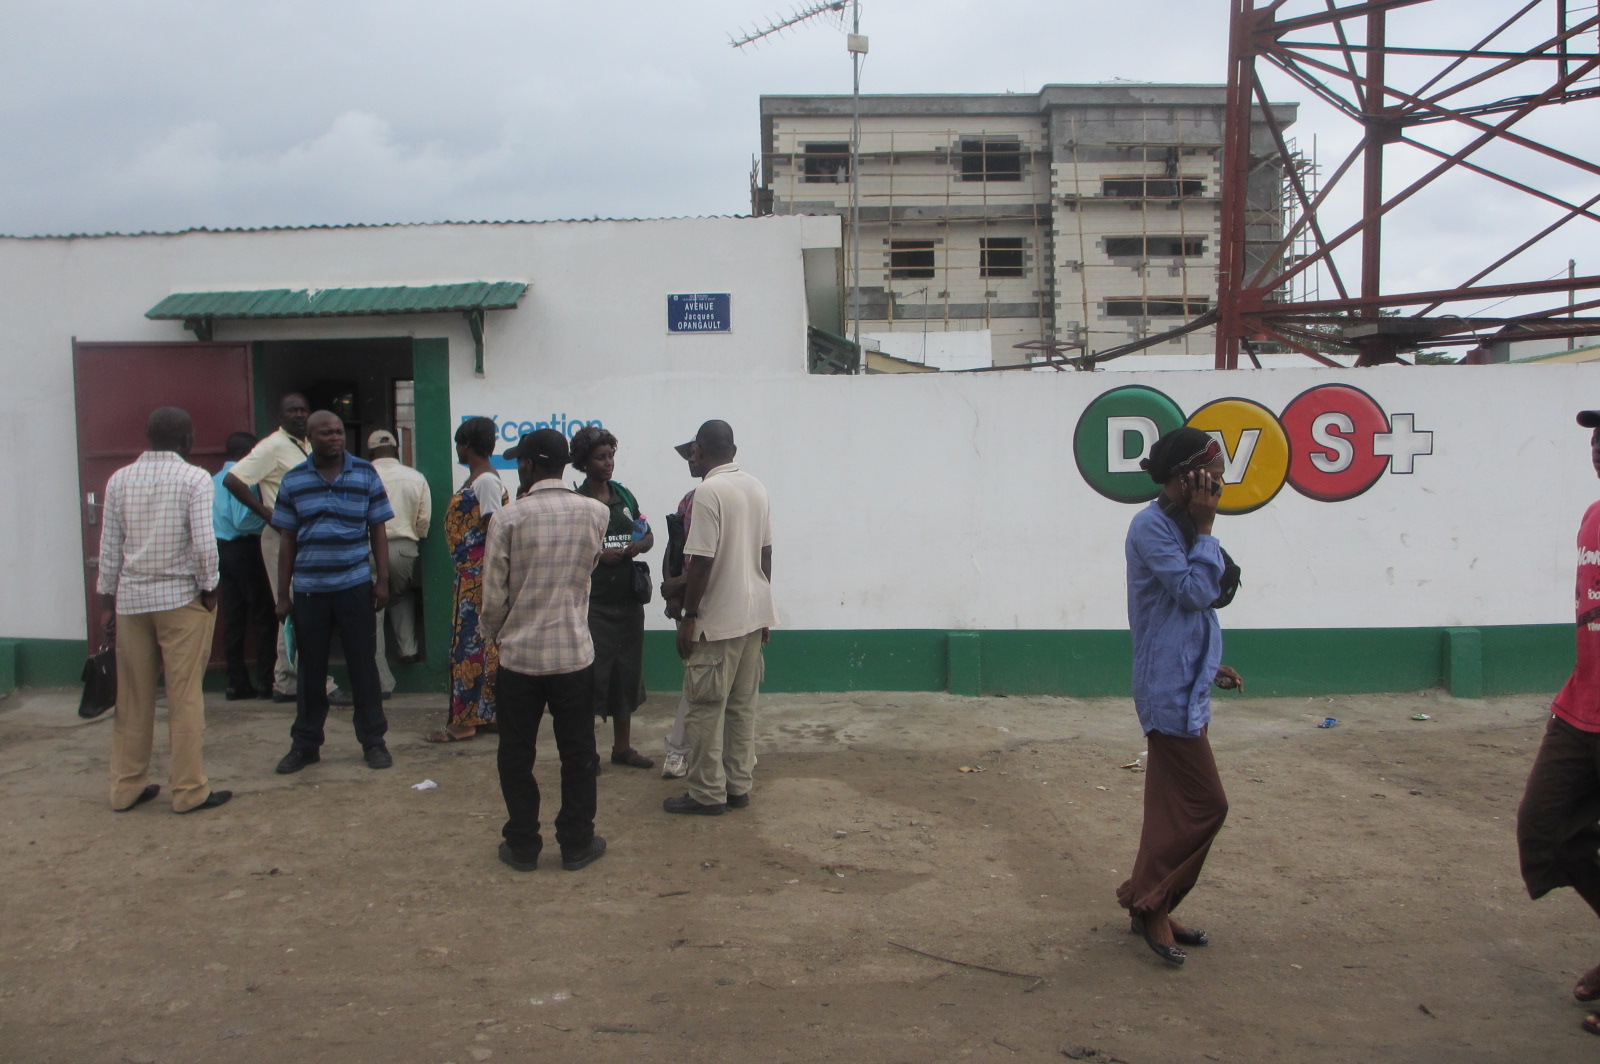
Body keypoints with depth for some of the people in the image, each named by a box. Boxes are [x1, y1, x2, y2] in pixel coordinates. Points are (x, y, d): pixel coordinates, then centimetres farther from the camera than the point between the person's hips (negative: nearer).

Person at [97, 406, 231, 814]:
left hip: (131, 599, 4)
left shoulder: (119, 480, 5)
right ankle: (189, 791, 7)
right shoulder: (196, 479, -8)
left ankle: (127, 788, 20)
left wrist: (108, 599, 13)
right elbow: (204, 543, -16)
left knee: (133, 699, 12)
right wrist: (209, 588, -3)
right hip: (181, 597, -4)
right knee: (185, 698, 2)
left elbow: (110, 547, 6)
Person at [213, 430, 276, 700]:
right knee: (263, 617, -2)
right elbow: (242, 520, -21)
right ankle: (266, 680, -1)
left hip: (222, 549, 9)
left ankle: (237, 683, 10)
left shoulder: (214, 481, 15)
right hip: (244, 549, -9)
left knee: (233, 617, 8)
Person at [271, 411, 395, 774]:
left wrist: (382, 580, -2)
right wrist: (282, 595, 6)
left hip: (355, 586, -1)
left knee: (363, 665, 4)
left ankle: (373, 741, 14)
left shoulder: (366, 475, 2)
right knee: (311, 669, 8)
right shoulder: (293, 481, 5)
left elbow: (378, 531, 5)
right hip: (308, 590, 1)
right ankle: (305, 744, 21)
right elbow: (287, 541, 8)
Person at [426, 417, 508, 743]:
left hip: (479, 576, -10)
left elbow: (493, 530, -19)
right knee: (481, 642, 13)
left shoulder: (486, 481, -15)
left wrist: (488, 580, -20)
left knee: (470, 642, -4)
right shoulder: (476, 479, 15)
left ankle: (464, 721, 3)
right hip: (470, 575, 10)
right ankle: (487, 712, 21)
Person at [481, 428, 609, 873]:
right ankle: (577, 844, 20)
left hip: (519, 653, -1)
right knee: (577, 754, 12)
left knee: (517, 754, 12)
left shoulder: (509, 518, -10)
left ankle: (522, 845, 21)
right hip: (575, 653, 1)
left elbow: (493, 595, -7)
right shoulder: (595, 513, -3)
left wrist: (497, 634, 10)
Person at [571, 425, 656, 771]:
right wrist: (599, 555, -19)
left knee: (627, 673, 13)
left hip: (627, 599, 6)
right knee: (593, 674, -3)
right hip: (594, 602, -6)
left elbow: (649, 537, 18)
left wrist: (639, 546, -3)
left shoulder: (624, 495, 11)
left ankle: (622, 747, 26)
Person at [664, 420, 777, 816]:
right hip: (754, 612, 8)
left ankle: (707, 793, 8)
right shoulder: (757, 488, 8)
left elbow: (702, 561, -19)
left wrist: (689, 616, -12)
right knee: (743, 705, 13)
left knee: (707, 709, 2)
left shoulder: (708, 491, -16)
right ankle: (738, 786, 19)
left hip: (719, 619, -8)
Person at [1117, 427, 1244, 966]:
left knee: (1175, 805, 14)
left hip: (1186, 685, 10)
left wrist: (1209, 664, 20)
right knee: (1204, 804, -5)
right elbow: (1194, 591, -21)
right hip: (1171, 691, -10)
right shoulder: (1152, 526, -16)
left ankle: (1153, 910, 25)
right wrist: (1205, 528, -14)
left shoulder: (1178, 526, 13)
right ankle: (1148, 903, 8)